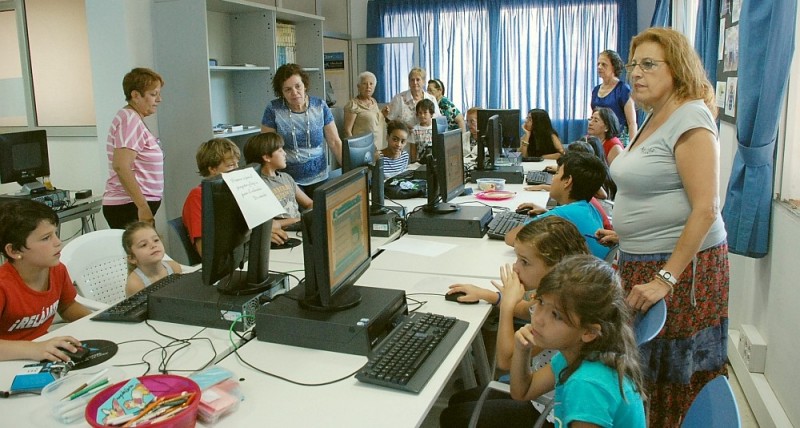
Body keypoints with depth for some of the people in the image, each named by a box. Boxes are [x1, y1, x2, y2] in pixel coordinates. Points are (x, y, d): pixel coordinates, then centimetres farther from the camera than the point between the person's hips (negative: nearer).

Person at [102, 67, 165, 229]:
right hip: (131, 208, -10)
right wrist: (143, 207, -22)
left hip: (135, 205, 10)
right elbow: (121, 166, -23)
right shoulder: (130, 120, -12)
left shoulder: (134, 119, 18)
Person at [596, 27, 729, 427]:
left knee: (680, 373, 5)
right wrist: (627, 232, 18)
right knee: (647, 367, 15)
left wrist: (665, 279, -23)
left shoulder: (690, 118, -15)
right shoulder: (654, 118, 13)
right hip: (643, 260, 9)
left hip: (681, 264, -9)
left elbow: (704, 209, -21)